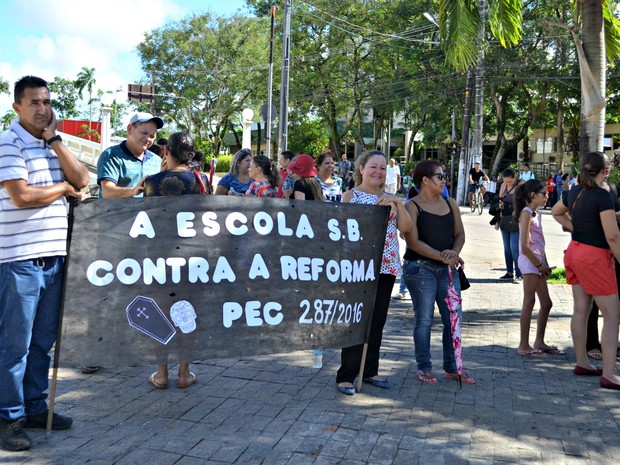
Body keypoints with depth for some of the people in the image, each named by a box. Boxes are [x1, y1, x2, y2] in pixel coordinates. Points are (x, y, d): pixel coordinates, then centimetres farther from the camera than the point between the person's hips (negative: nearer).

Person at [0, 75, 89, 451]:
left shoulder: (55, 144, 16)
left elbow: (82, 180, 3)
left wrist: (54, 140, -3)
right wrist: (64, 187, -2)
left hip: (54, 256, 7)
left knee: (44, 340, 15)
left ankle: (35, 406, 28)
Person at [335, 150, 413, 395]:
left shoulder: (388, 197, 14)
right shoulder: (351, 195, 0)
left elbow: (405, 227, 4)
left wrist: (398, 203, -10)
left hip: (386, 267, 6)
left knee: (377, 321, 11)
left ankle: (369, 370, 23)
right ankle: (346, 375, 4)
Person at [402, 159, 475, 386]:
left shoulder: (450, 204, 13)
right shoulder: (412, 206, -5)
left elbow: (459, 233, 11)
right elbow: (413, 241, -14)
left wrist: (455, 252, -10)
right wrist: (441, 256, -20)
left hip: (448, 268, 6)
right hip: (421, 268, -5)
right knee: (424, 319, 1)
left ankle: (452, 367, 20)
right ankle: (424, 367, 14)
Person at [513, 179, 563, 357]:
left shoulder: (536, 213, 16)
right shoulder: (526, 213, -12)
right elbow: (525, 246, -18)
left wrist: (545, 264, 9)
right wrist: (540, 264, -12)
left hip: (538, 262, 9)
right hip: (529, 262, -9)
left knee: (546, 303, 12)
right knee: (529, 302, -5)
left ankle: (539, 342, 22)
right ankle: (524, 345, 2)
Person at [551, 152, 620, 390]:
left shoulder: (575, 192, 5)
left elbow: (556, 212, 25)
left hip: (575, 252, 8)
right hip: (595, 256, -8)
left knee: (581, 311, 15)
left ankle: (582, 363, 25)